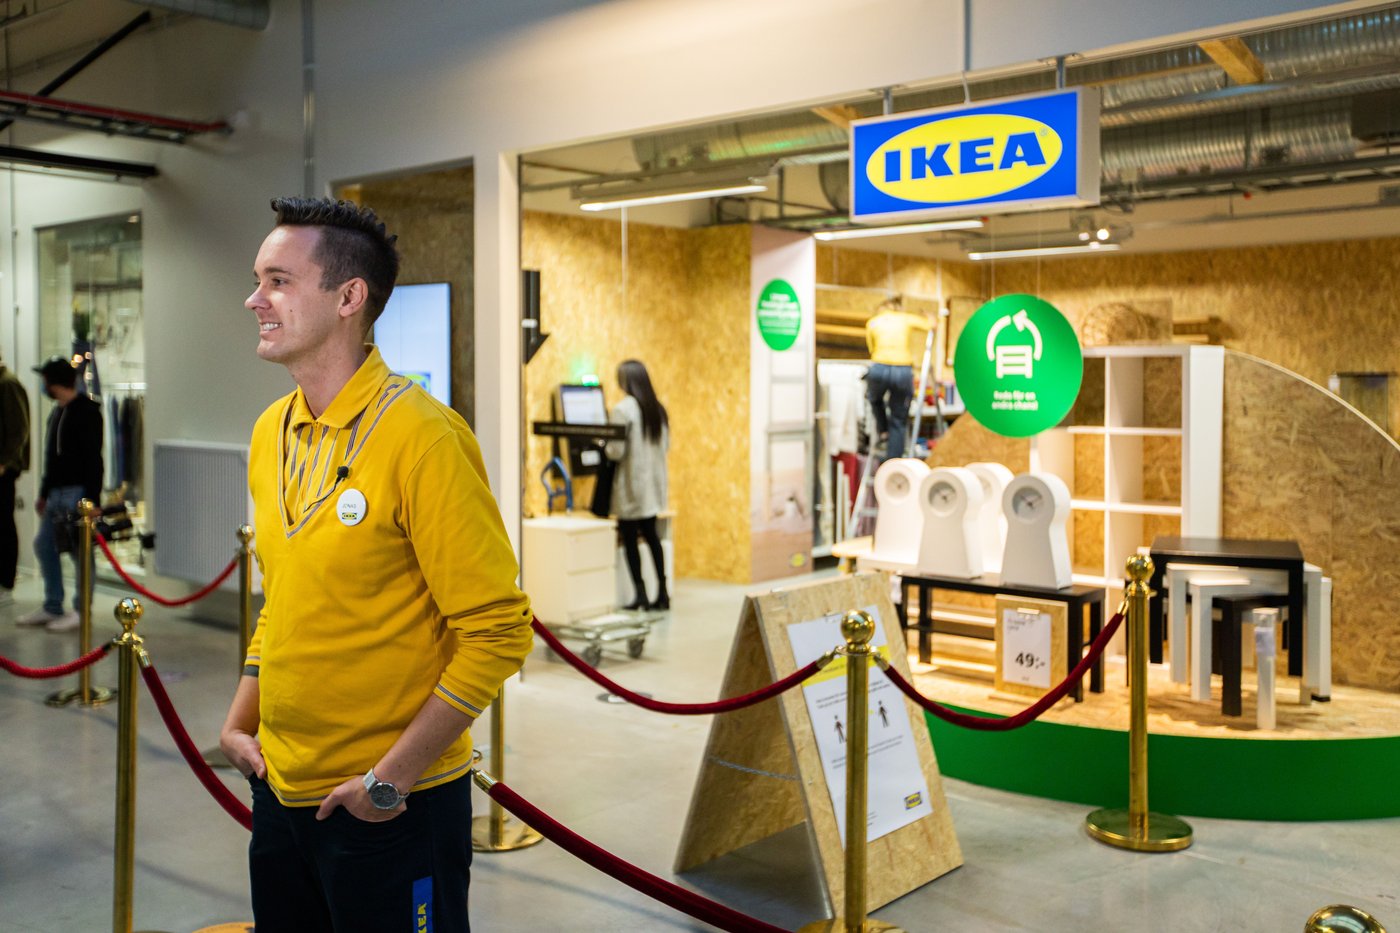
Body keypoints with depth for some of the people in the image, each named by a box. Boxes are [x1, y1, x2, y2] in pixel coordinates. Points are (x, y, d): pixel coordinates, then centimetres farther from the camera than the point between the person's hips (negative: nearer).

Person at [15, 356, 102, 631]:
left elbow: (93, 458, -17)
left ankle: (81, 611, 5)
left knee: (80, 552, -3)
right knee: (44, 546, 12)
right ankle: (52, 608, 22)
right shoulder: (57, 412, 17)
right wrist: (43, 493, 23)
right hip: (56, 493, 10)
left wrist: (92, 499, -21)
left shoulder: (86, 411, -12)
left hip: (78, 493, -10)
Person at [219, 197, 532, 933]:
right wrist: (239, 722, 8)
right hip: (279, 789, 7)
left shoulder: (421, 437, -19)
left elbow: (496, 632, -20)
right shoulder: (270, 432, 4)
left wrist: (393, 774, -18)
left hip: (393, 807, -7)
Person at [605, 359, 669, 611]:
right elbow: (666, 445, 13)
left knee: (629, 538, 2)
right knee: (651, 534, 15)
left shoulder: (621, 410, -15)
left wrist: (602, 443, 3)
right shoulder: (658, 409, 6)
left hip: (631, 484, -7)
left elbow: (616, 451, -16)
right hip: (653, 481, 7)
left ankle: (640, 594, 2)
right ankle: (662, 593, 15)